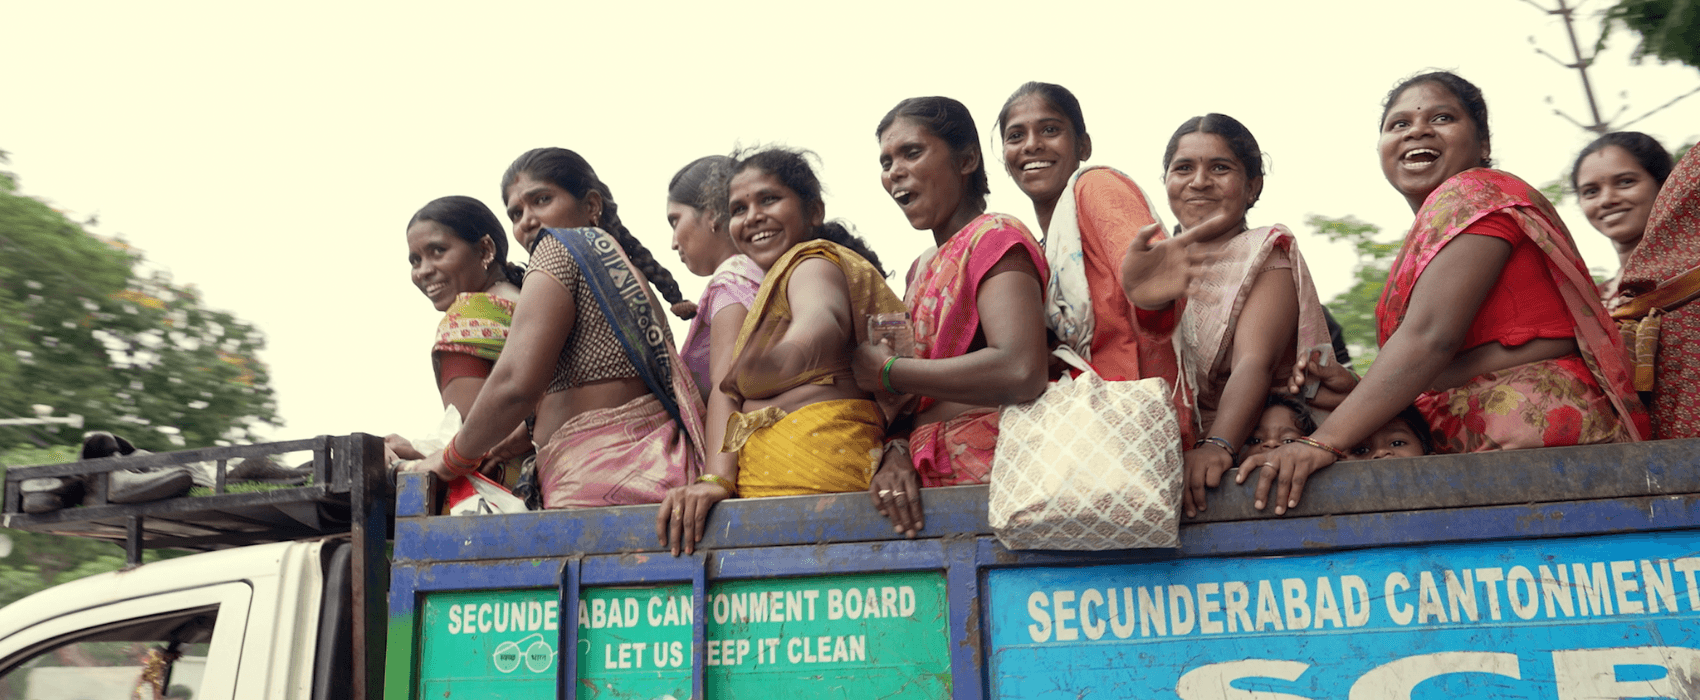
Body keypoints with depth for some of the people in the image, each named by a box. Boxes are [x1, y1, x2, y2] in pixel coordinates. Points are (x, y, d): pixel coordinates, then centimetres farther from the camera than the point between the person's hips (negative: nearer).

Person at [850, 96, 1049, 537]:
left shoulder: (994, 237, -4)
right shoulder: (923, 267, 21)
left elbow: (1021, 372, -21)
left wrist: (887, 371, -11)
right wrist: (896, 454, -6)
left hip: (982, 470, -7)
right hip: (930, 476, 7)